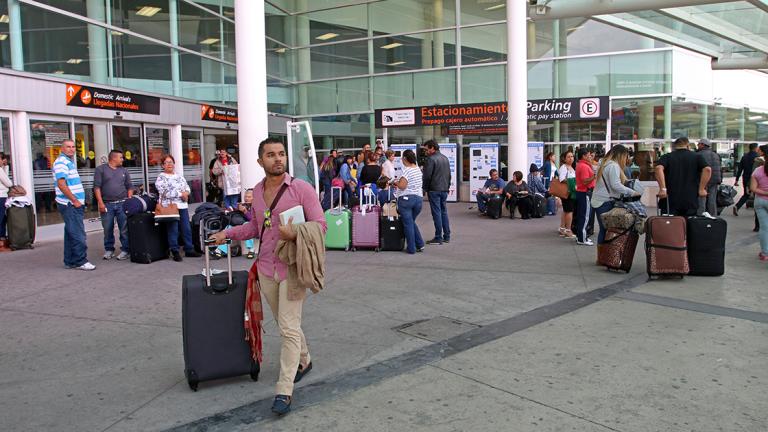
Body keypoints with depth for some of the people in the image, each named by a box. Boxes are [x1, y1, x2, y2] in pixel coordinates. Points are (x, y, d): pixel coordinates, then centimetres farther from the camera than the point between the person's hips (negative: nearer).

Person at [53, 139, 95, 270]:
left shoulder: (70, 161, 19)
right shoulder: (61, 162, -11)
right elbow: (61, 184, -20)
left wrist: (79, 201, 17)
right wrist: (75, 201, -17)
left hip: (75, 204, 10)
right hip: (70, 204, -10)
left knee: (71, 233, 13)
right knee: (78, 234, -9)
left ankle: (70, 261, 18)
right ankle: (80, 261, -6)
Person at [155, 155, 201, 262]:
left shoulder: (180, 176, 18)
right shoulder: (161, 177, -2)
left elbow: (187, 187, 17)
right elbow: (165, 192, -13)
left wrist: (186, 193, -7)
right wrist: (181, 194, -10)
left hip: (183, 206, 6)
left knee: (187, 228, 6)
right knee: (173, 230, -3)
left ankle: (189, 249, 15)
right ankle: (175, 252, 5)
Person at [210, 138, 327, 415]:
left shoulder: (301, 188, -9)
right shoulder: (257, 191, 8)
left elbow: (320, 224, -11)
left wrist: (295, 234, -27)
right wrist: (228, 233, 11)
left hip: (292, 267, -5)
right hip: (266, 267, 6)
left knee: (289, 327, -8)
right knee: (286, 323, 18)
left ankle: (284, 391, -2)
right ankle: (303, 361, 42)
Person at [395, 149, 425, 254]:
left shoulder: (407, 170, -14)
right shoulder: (418, 169, 11)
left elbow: (402, 186, -21)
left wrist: (395, 182, 0)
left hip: (406, 198, -7)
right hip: (418, 198, 7)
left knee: (408, 223, 2)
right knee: (412, 222, 21)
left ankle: (411, 248, 6)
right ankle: (420, 245, 15)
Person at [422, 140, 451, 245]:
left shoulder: (431, 159, -13)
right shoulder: (445, 158, 14)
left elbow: (427, 176, -15)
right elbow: (449, 175, 19)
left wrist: (425, 188, -2)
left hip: (434, 190, -8)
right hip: (444, 189, 8)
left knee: (436, 213, -5)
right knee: (444, 212, 13)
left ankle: (438, 238, -3)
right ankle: (447, 236, 16)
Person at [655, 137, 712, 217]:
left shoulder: (666, 157, 8)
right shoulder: (697, 157, 9)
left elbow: (659, 168, -13)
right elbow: (707, 169, -8)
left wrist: (662, 188, -16)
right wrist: (701, 189, -5)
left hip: (670, 200, 0)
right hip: (691, 201, 1)